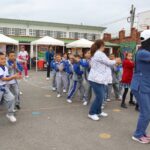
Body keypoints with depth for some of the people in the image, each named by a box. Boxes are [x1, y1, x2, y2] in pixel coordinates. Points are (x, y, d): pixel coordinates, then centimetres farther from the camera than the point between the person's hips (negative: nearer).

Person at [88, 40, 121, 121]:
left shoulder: (96, 54, 17)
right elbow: (108, 63, -12)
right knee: (99, 97, -7)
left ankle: (98, 111, 26)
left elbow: (105, 63, 22)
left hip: (99, 79, 11)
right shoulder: (99, 54, -17)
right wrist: (116, 61, 7)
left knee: (101, 96, 15)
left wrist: (114, 61, 21)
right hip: (96, 79, -11)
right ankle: (92, 113, 4)